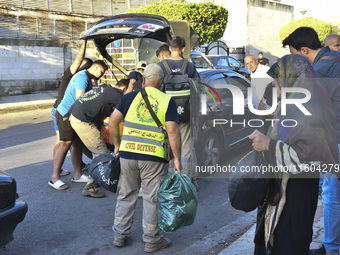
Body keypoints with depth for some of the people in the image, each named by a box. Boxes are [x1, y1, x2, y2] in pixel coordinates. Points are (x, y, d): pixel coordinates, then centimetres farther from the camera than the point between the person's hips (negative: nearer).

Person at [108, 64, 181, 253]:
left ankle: (120, 235, 27)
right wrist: (177, 159, -5)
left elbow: (113, 121, 2)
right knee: (152, 198, 9)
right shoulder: (167, 101, -2)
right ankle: (152, 240, 19)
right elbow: (173, 131, -10)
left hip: (128, 152, 3)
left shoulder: (131, 97, 4)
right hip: (153, 156, -2)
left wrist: (117, 144, 15)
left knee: (126, 195, 16)